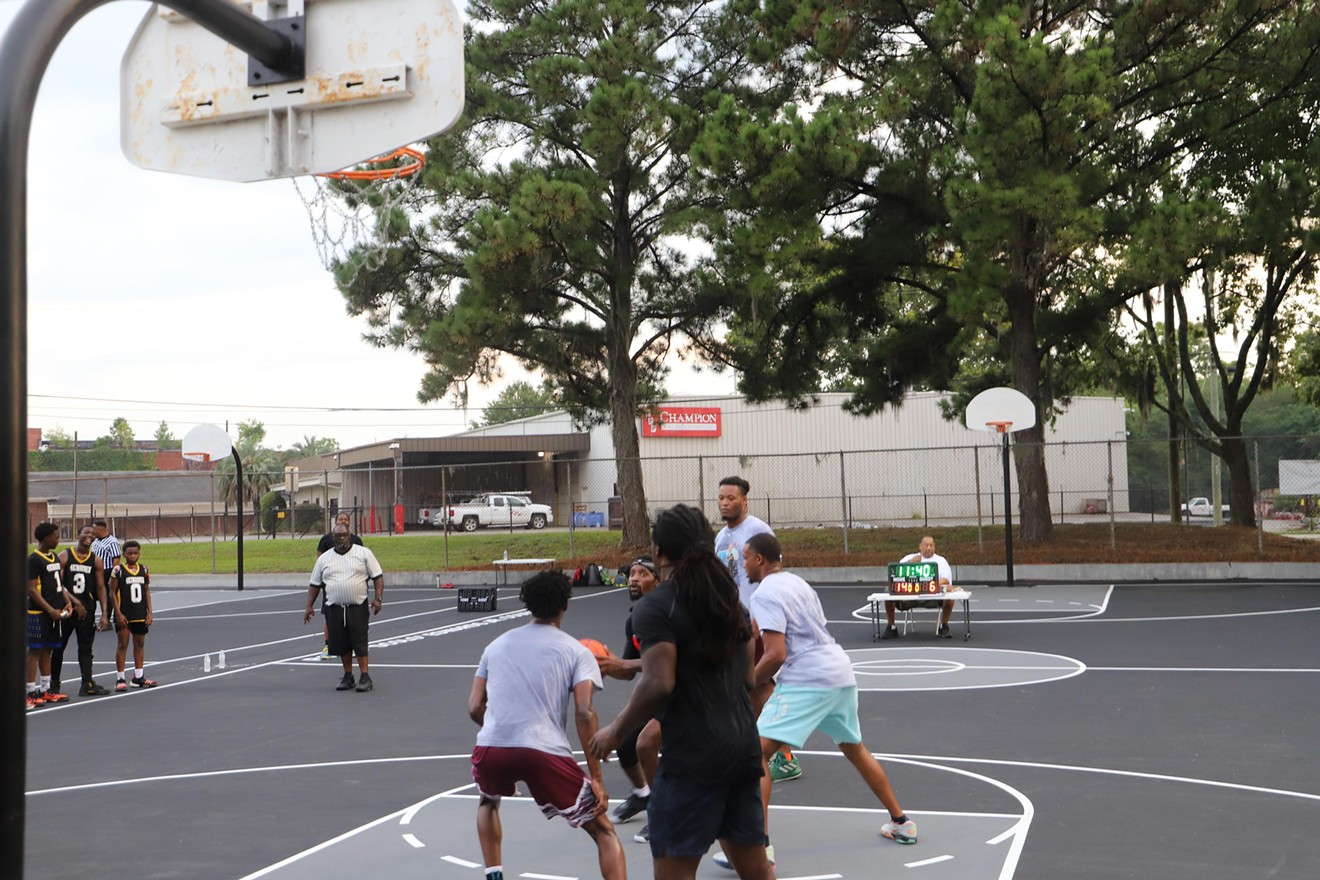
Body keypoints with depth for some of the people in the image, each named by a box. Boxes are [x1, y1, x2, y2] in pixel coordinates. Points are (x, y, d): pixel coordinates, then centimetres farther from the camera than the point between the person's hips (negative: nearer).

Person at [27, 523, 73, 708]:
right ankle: (31, 692, -1)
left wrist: (67, 602, 4)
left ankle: (45, 690, 20)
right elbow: (31, 590, -16)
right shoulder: (34, 559, -14)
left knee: (47, 650, 13)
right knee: (34, 651, -4)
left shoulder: (54, 557, 13)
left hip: (54, 612, 8)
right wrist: (51, 610, -18)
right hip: (38, 613, -8)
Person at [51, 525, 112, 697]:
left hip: (87, 610, 3)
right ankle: (54, 684, 20)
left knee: (86, 647, 3)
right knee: (59, 646, 8)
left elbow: (100, 588, 5)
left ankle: (87, 684, 2)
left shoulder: (96, 560, 5)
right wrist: (75, 601, -18)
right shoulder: (64, 557, -4)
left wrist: (104, 614, -2)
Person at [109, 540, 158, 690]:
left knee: (140, 644, 11)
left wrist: (149, 612, 5)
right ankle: (120, 679, 2)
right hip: (124, 614, -5)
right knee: (123, 644, -2)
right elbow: (113, 592, -7)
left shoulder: (144, 569, 6)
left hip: (140, 614, 5)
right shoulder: (118, 570, -7)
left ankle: (138, 676, 21)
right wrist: (118, 613, -12)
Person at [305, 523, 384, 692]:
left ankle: (365, 677, -3)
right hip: (334, 608, 3)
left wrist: (378, 598, -11)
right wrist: (309, 606, 8)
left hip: (358, 607, -3)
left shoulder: (364, 553, 2)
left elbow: (378, 577, 1)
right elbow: (315, 584, 15)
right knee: (341, 644, 6)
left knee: (360, 642, -7)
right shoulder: (324, 558, 10)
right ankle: (348, 677, 19)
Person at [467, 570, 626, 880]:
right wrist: (596, 778, -1)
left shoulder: (497, 644, 21)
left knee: (488, 802, 40)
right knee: (603, 831, 10)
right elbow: (584, 713, -4)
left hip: (491, 747, 4)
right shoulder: (576, 651, 9)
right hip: (545, 751, -3)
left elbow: (474, 708, 17)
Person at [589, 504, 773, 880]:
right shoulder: (729, 599, 13)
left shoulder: (655, 606, -10)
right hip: (743, 745, 8)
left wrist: (616, 730, -6)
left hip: (692, 754, -8)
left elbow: (659, 683, -19)